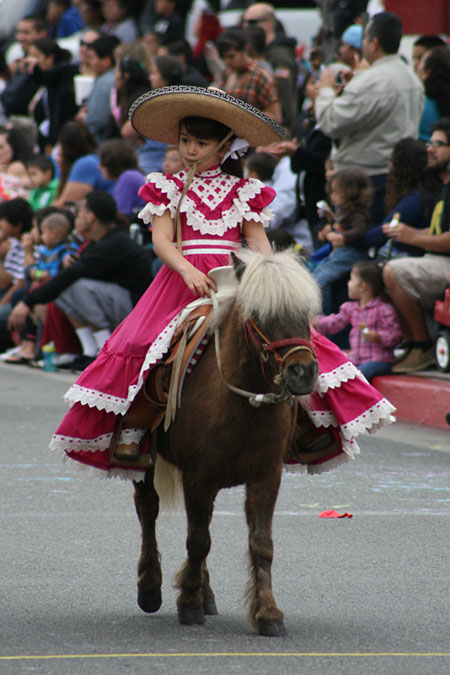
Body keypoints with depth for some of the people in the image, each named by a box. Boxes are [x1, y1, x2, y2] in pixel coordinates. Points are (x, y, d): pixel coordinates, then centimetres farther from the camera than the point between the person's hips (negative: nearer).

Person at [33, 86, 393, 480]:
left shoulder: (243, 192, 14)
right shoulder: (170, 188, 11)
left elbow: (258, 241, 8)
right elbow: (161, 240, -1)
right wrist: (187, 270, -20)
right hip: (182, 281, 0)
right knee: (141, 344, -21)